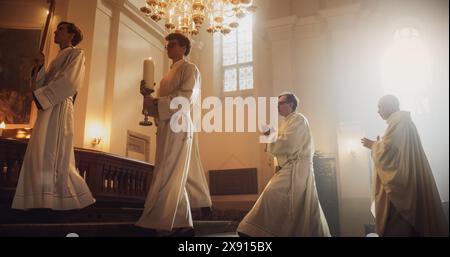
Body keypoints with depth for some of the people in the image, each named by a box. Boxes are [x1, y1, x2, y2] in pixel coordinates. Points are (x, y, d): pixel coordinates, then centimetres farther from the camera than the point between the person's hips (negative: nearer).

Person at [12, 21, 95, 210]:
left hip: (59, 109, -9)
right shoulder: (58, 57, 27)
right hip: (48, 109, 9)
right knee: (40, 154, 5)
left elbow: (68, 82, -14)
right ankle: (45, 198, 8)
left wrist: (41, 97, -14)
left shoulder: (76, 53, 2)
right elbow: (45, 84, 20)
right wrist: (40, 66, 7)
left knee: (55, 155, -12)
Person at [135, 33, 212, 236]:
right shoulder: (170, 74, 25)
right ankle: (183, 223, 15)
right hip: (166, 127, 8)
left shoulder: (190, 69, 1)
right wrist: (148, 95, 3)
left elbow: (187, 96, -14)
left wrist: (155, 102, -14)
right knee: (183, 173, 8)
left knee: (170, 174, -10)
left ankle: (171, 223, -6)